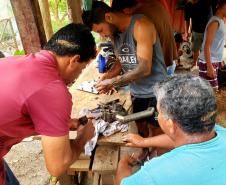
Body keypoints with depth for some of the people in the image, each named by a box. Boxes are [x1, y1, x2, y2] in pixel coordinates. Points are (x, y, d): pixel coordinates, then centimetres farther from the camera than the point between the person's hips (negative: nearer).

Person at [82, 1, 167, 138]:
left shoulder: (140, 25, -19)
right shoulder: (115, 32, 4)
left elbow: (144, 68, -24)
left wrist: (113, 82, -20)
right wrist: (107, 76, -5)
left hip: (155, 91, -6)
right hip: (136, 92, 6)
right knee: (141, 126, 14)